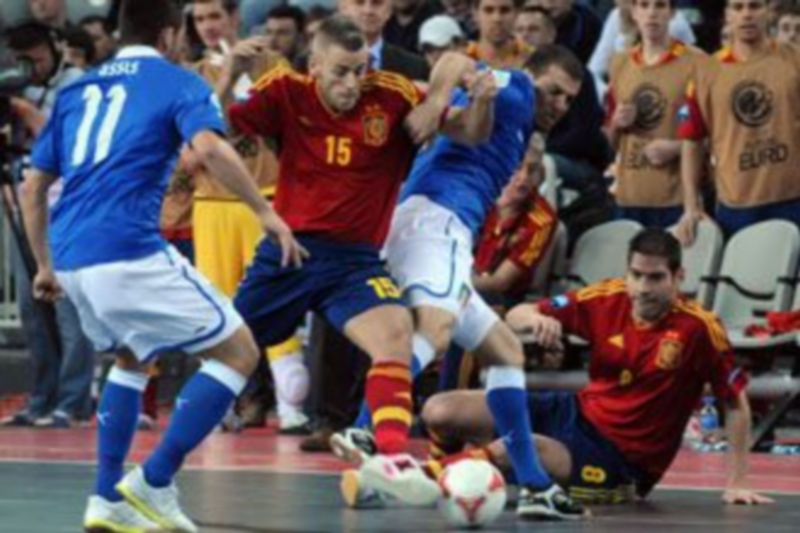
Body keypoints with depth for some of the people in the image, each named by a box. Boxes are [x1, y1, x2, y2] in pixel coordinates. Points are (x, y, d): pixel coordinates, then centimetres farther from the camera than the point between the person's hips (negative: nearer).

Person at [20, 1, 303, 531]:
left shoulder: (76, 90, 23)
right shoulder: (178, 83, 6)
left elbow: (33, 188, 24)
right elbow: (210, 147, -15)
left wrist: (45, 265, 34)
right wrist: (267, 212, -12)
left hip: (71, 258, 7)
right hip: (128, 251, -7)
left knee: (132, 358, 31)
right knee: (239, 352, 3)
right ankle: (153, 482, -4)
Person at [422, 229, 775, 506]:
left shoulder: (698, 328, -19)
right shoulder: (608, 300, -8)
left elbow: (736, 403, -9)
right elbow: (514, 318, -4)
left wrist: (737, 483, -11)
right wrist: (536, 319, -29)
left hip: (623, 458, -5)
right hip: (578, 413, 5)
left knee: (513, 448, -33)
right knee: (439, 412, -8)